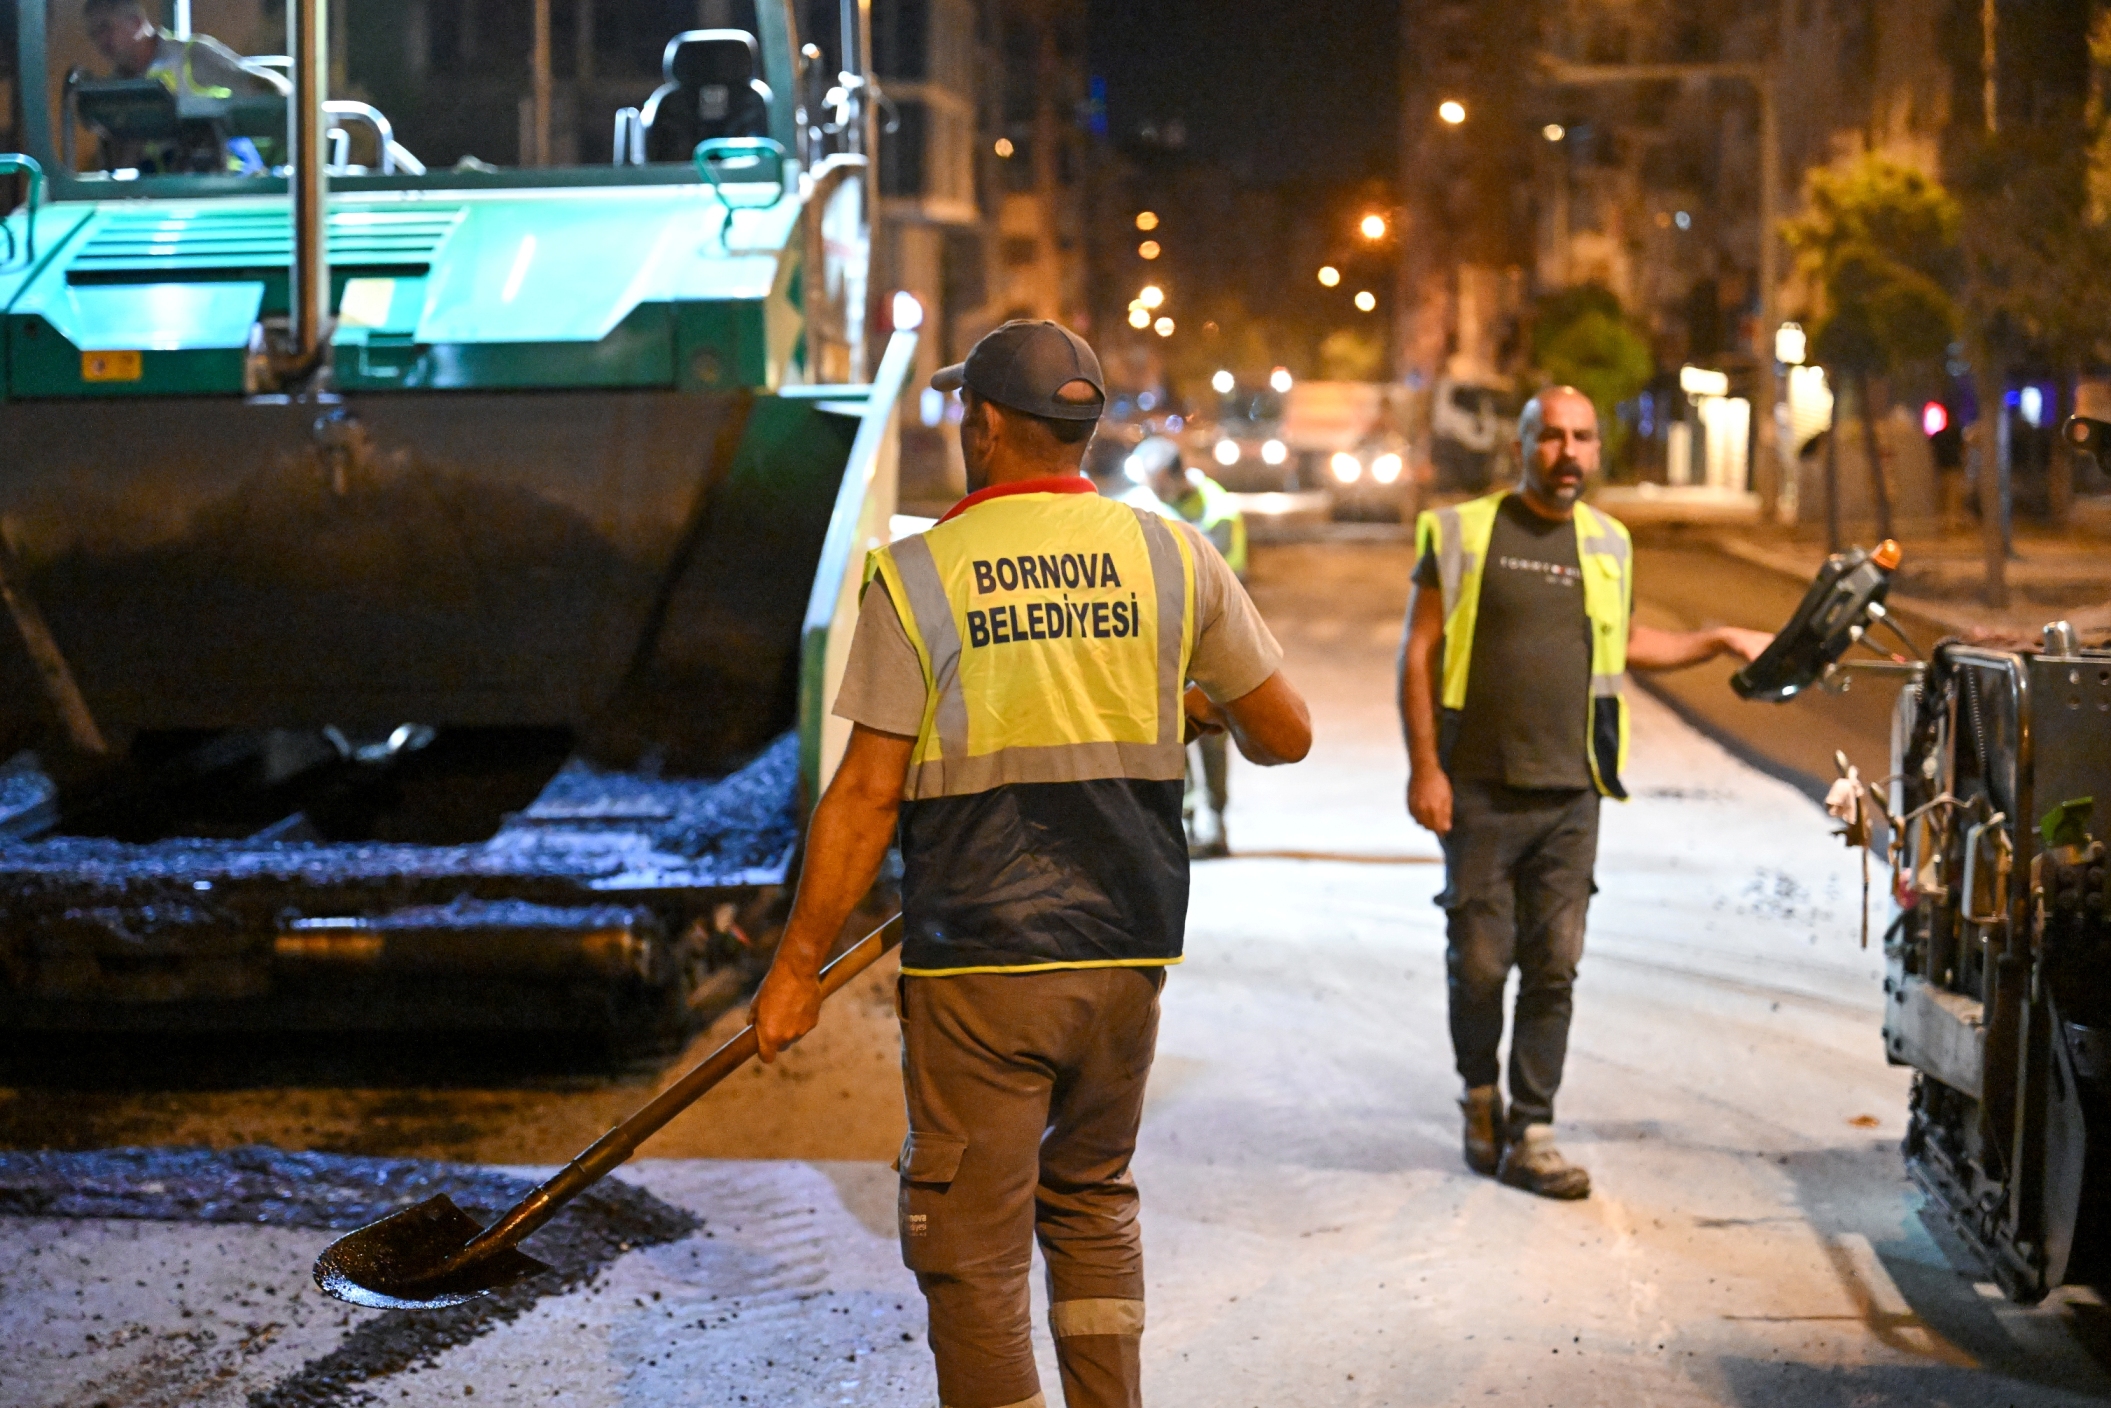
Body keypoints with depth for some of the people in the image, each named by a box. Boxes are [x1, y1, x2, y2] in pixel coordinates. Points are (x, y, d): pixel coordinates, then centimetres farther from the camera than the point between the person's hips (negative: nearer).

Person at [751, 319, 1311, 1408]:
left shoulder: (915, 574, -6)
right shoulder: (1175, 558, 2)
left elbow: (868, 795, -7)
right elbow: (1285, 735, 6)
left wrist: (797, 964, 1)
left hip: (975, 967, -4)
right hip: (1125, 951, 4)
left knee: (973, 1251, 5)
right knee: (1094, 1200, 23)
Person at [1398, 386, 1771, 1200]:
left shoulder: (1608, 545, 12)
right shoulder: (1464, 532, 0)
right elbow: (1418, 652, -1)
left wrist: (1722, 642, 24)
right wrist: (1424, 767, -7)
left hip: (1570, 794, 3)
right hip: (1480, 789, -3)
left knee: (1553, 968, 2)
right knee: (1479, 961, -1)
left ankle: (1529, 1134, 9)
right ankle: (1481, 1095, 24)